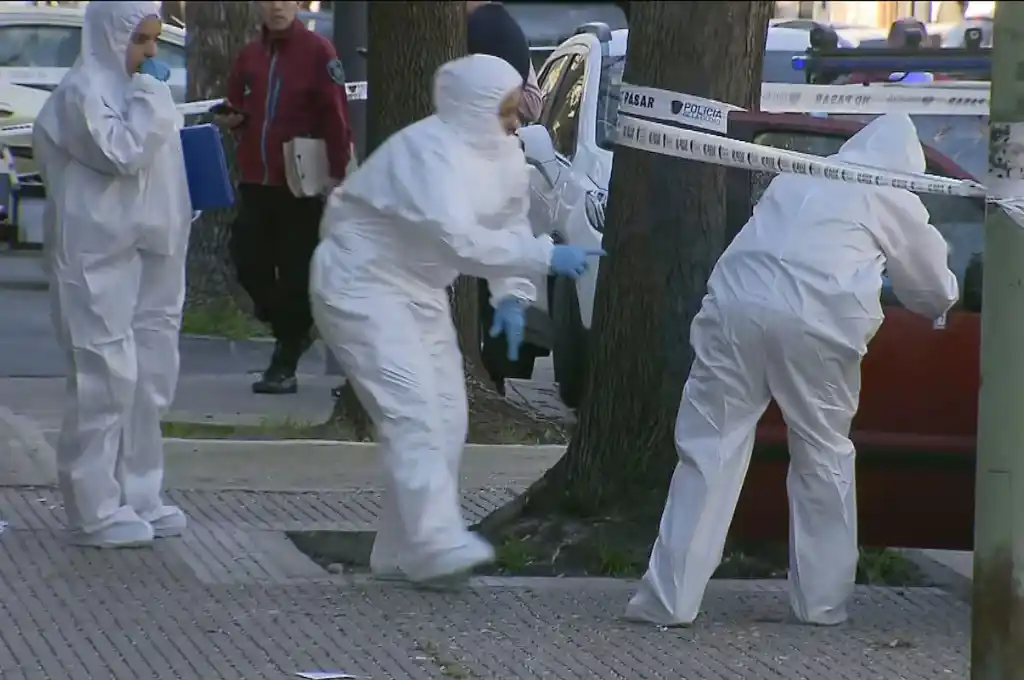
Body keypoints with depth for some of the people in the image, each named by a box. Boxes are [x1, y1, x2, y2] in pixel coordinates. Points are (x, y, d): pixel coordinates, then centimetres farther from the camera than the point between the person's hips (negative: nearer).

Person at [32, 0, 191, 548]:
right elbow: (124, 153, -23)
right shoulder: (83, 92, -12)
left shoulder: (133, 89, 18)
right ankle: (95, 509, -5)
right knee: (105, 379, -9)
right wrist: (150, 95, -16)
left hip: (146, 253, 9)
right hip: (99, 255, -9)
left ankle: (136, 496, 18)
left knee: (150, 378, 10)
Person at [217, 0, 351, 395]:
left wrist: (337, 171, -15)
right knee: (248, 261, 2)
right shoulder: (249, 56, 11)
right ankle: (291, 332, 25)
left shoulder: (318, 52, -7)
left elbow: (335, 115, -10)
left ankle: (286, 364, 6)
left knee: (296, 272, 0)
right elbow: (236, 106, 22)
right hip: (255, 181, 6)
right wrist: (234, 119, -1)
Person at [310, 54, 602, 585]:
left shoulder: (503, 154, 0)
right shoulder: (430, 153, -28)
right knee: (413, 410, -23)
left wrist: (511, 296, -6)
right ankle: (437, 544, -31)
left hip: (418, 290, 10)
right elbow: (461, 242, -38)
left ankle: (402, 551, 14)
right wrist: (546, 257, -39)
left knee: (445, 418, 7)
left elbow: (511, 226, 9)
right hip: (362, 284, -10)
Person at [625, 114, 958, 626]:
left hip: (736, 303, 3)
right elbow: (935, 290, 25)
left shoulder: (797, 178, 28)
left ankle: (670, 599, 1)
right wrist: (939, 304, 49)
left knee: (708, 453, 5)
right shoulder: (895, 200, 16)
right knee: (823, 459, 14)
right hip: (814, 323, -3)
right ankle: (822, 601, 18)